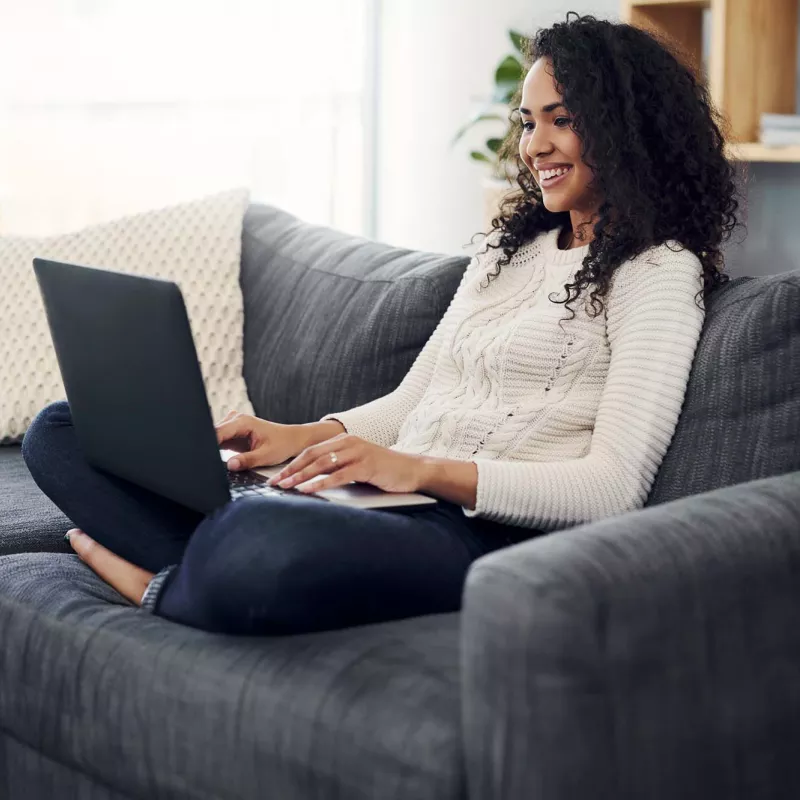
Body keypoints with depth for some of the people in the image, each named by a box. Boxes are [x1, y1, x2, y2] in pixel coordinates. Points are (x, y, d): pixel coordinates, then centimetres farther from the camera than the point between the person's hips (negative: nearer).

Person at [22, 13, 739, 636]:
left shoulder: (659, 272, -1)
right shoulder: (512, 244, 24)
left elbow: (614, 487, -11)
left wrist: (422, 469, -21)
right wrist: (303, 436, 1)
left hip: (486, 534, -8)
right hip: (386, 498, 8)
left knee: (260, 543, -42)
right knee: (62, 430, 1)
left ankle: (165, 588, -9)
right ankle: (198, 575, -22)